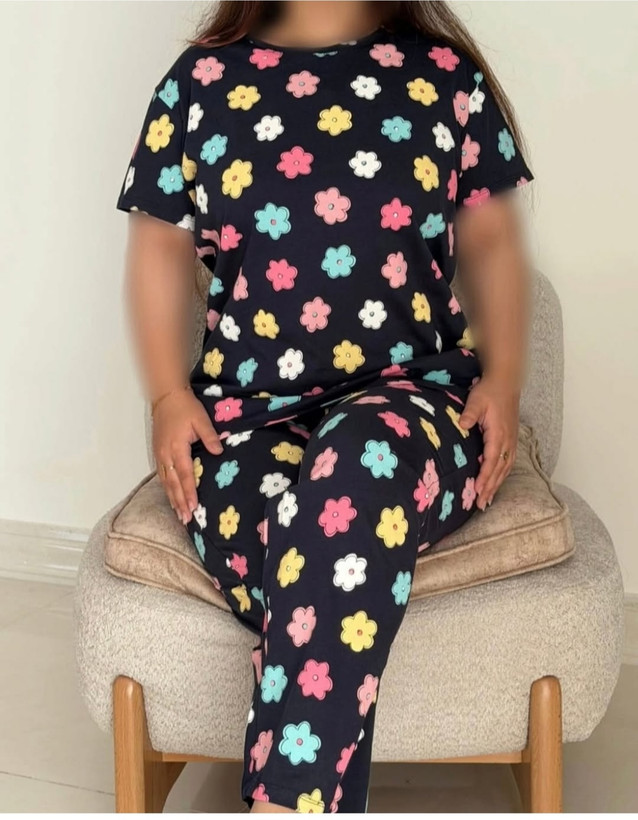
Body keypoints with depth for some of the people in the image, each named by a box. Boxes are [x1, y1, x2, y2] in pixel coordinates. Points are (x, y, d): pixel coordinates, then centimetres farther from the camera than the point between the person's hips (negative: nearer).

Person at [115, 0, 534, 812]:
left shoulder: (444, 75, 11)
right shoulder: (203, 78, 11)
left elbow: (492, 241, 14)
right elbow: (160, 247, 13)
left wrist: (502, 379, -1)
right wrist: (169, 395, -1)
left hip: (412, 389, 0)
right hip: (245, 407, 1)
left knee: (357, 467, -38)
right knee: (315, 573, -33)